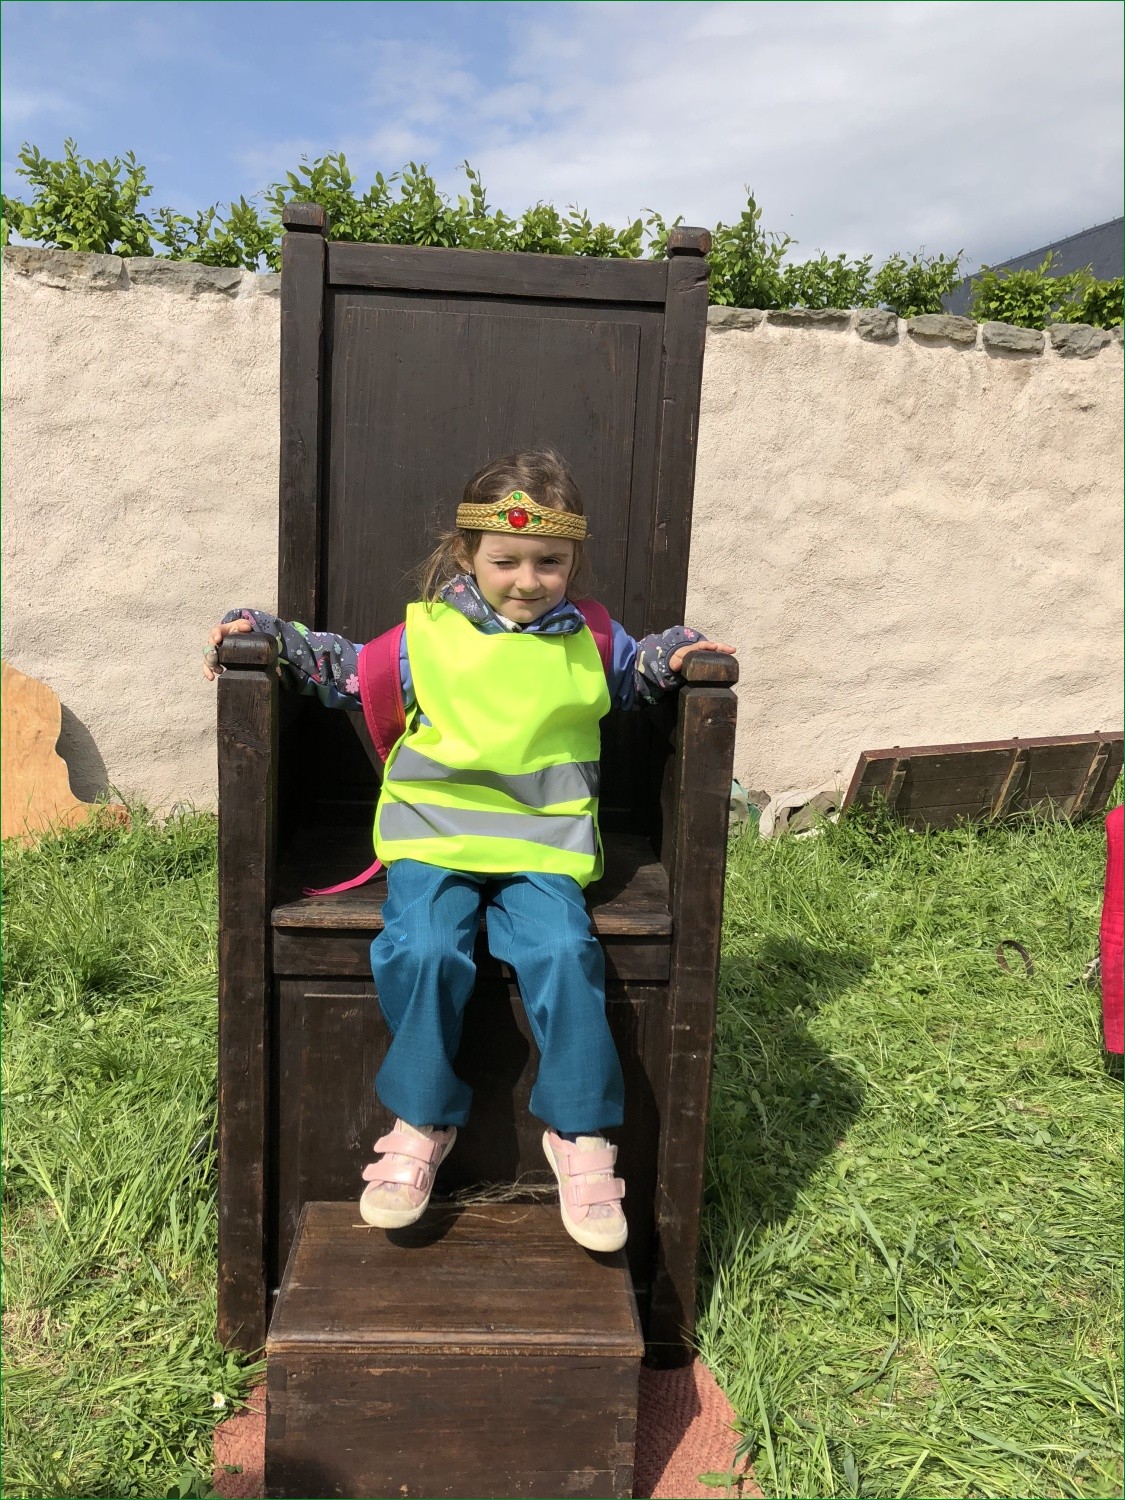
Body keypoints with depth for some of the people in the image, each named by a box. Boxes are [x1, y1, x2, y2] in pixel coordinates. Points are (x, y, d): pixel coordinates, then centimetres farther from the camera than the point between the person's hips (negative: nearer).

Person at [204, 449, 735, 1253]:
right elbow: (349, 671, 19)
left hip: (543, 842, 1)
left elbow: (635, 673, 30)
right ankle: (422, 1124, -1)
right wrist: (271, 635, 10)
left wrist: (673, 651, 10)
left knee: (564, 952, -24)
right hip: (434, 833, 0)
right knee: (424, 950, -25)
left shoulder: (590, 639, 11)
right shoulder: (429, 633, 7)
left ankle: (582, 1135, -5)